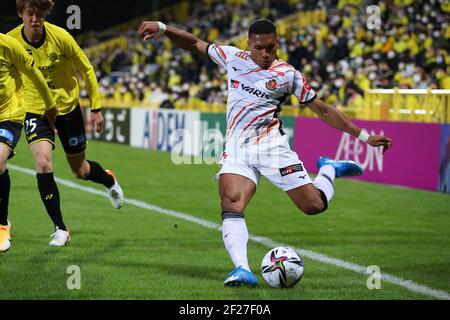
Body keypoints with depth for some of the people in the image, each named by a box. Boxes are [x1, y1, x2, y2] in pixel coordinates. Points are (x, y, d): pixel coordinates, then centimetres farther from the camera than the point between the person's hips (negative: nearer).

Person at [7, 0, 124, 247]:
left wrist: (96, 108, -3)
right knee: (43, 164, -22)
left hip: (67, 107, 0)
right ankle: (60, 229, -9)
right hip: (35, 109, 0)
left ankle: (109, 180, 49)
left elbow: (86, 69, -5)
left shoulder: (60, 37, -19)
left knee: (80, 171, 11)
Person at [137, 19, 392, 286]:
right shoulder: (233, 58, 9)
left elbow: (323, 110, 7)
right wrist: (162, 28, 5)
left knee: (314, 205, -7)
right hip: (237, 150, 2)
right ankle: (242, 270, -34)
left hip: (271, 146, -2)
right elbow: (195, 44, 18)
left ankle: (329, 169, 26)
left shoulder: (288, 74, 2)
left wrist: (364, 136, 5)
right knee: (231, 206, -24)